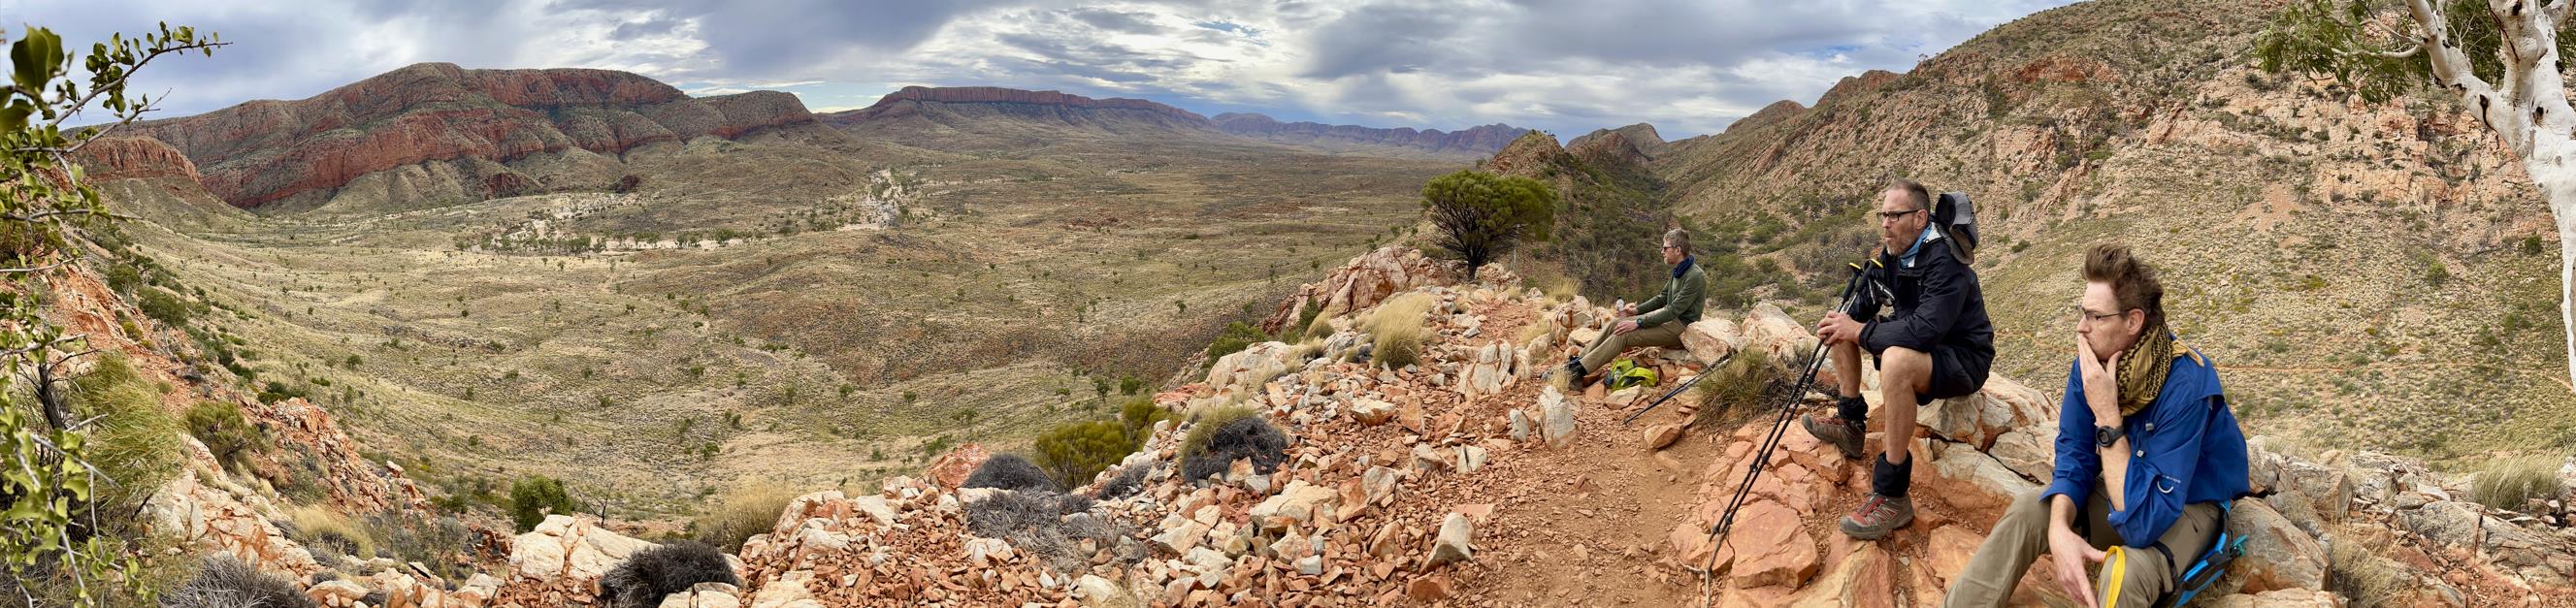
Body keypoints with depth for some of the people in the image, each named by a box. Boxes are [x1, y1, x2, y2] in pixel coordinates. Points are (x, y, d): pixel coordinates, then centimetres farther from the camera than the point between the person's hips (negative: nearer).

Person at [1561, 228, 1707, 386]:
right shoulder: (1678, 271, 10)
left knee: (1624, 334, -22)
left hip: (1682, 327, -9)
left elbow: (1674, 310, -24)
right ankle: (1579, 361, -6)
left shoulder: (1695, 277, -21)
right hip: (1671, 319, 9)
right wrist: (1636, 310, 5)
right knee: (1615, 325, -3)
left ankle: (1579, 371, -25)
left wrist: (1638, 323, -24)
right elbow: (1662, 298, 20)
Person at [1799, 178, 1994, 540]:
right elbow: (1864, 305, 12)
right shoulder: (1891, 253, 1)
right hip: (1918, 345, 10)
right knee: (1844, 325, 9)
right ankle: (1850, 424, 14)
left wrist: (1860, 332, -26)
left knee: (1896, 359, -40)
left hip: (1963, 360, -10)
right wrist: (1842, 324, -11)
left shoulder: (1943, 261, -26)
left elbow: (1925, 330, -37)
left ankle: (1892, 495, -34)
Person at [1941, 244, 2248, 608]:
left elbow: (2142, 522, -36)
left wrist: (2106, 414, -37)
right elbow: (2074, 455, -6)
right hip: (2126, 486, 6)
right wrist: (2059, 528, -26)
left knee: (2124, 572, -34)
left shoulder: (2185, 386, -33)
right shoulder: (2094, 359, -15)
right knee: (2027, 512, -14)